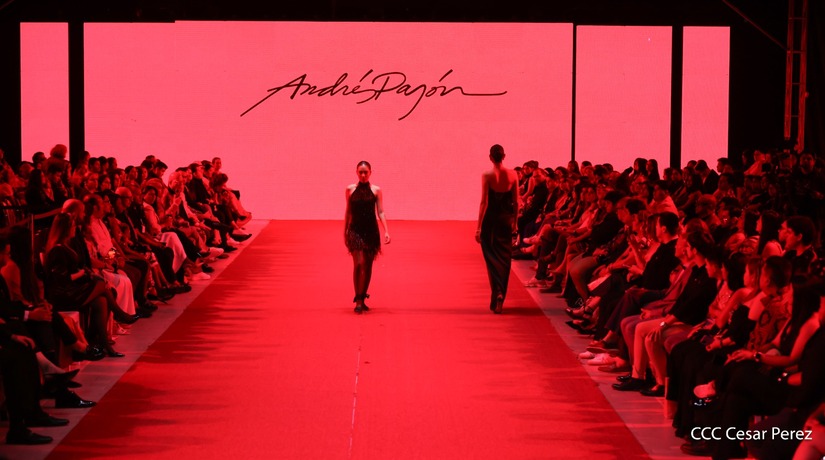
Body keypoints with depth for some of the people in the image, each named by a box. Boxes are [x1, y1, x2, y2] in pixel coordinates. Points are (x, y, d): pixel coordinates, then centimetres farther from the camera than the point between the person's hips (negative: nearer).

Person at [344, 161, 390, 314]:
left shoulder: (376, 190, 3)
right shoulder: (350, 189, 4)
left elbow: (380, 212, 1)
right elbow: (348, 212, 12)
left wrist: (386, 231, -9)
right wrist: (345, 231, 14)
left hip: (371, 231, 1)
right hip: (355, 231, -1)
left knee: (368, 266, 8)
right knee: (359, 264, -15)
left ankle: (362, 299, 22)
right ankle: (358, 301, -13)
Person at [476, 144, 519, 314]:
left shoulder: (487, 176, -11)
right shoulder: (512, 175, -1)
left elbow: (484, 202, -11)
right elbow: (516, 201, 4)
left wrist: (479, 226, -7)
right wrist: (514, 222, 16)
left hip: (490, 218, -3)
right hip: (506, 218, 3)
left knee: (492, 257, 4)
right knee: (504, 257, 13)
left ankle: (497, 292, -15)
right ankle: (499, 298, 17)